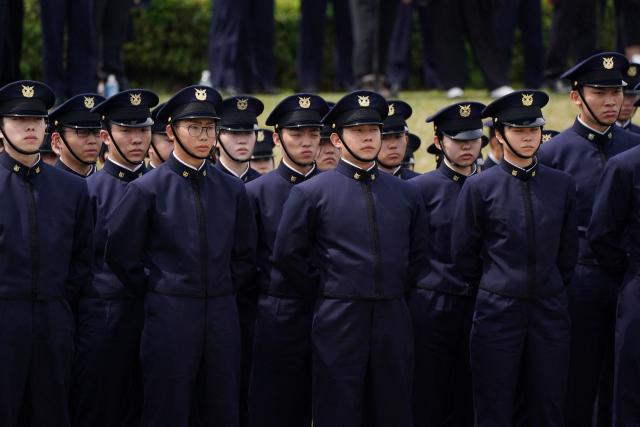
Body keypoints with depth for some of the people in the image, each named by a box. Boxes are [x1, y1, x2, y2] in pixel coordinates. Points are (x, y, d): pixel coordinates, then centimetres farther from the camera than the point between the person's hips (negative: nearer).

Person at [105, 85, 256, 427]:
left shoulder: (232, 190, 8)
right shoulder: (147, 189, -3)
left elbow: (245, 255, 17)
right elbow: (120, 254, 1)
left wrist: (223, 293, 10)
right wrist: (155, 296, 4)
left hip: (222, 318, 4)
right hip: (169, 319, -4)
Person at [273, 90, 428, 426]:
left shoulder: (405, 194, 10)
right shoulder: (311, 193, -2)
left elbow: (418, 251, 21)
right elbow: (287, 254, 0)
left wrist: (398, 287, 14)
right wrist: (323, 290, 2)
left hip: (393, 320, 4)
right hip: (339, 321, -4)